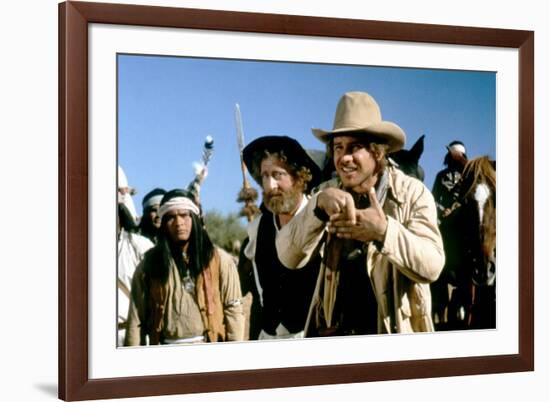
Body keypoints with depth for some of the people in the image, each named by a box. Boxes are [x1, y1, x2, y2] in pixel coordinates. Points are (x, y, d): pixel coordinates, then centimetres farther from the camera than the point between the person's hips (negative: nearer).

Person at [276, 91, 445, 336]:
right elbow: (288, 256, -11)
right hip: (334, 330, 2)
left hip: (395, 332, -2)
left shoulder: (413, 193, -6)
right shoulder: (328, 192, 1)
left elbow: (432, 265, -17)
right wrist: (318, 205, -26)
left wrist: (384, 231, -32)